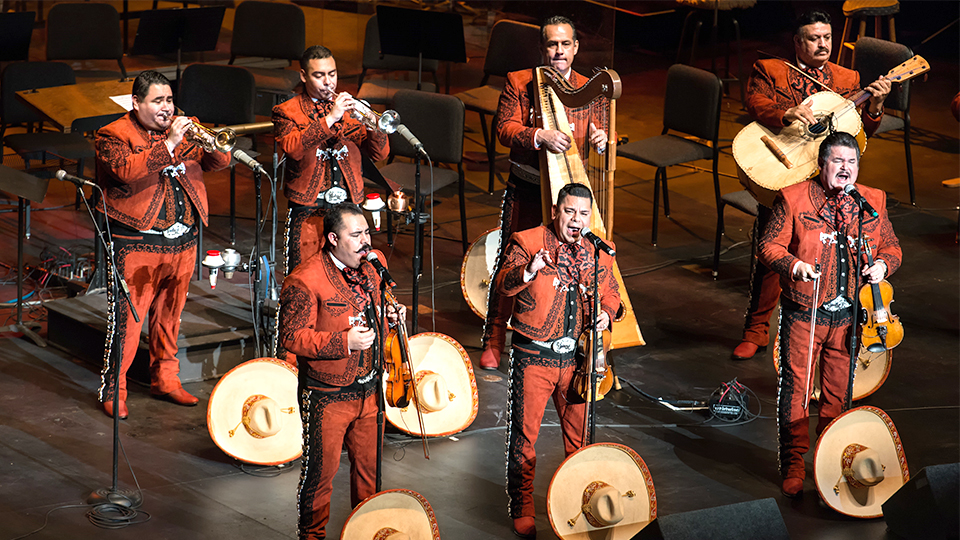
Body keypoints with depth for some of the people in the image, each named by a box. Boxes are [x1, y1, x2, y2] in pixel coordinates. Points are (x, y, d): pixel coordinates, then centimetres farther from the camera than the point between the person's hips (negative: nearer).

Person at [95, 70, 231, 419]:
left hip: (182, 243, 6)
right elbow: (127, 172, -21)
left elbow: (218, 162, 10)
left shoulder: (182, 131, 14)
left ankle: (165, 379, 27)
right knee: (127, 319, -6)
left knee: (169, 317, 15)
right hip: (137, 243, -6)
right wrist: (168, 144, -23)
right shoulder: (113, 136, -4)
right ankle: (113, 390, 1)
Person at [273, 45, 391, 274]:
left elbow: (380, 153, 5)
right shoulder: (286, 112, 3)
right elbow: (293, 148, -18)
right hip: (307, 209, -3)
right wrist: (330, 118, -24)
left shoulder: (350, 109, 13)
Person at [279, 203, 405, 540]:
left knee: (369, 466, 15)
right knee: (321, 471, 2)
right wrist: (345, 342, -25)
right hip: (327, 396, -6)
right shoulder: (304, 281, -18)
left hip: (368, 391, 7)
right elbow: (292, 337, -19)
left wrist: (388, 316, 1)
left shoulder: (371, 267, 7)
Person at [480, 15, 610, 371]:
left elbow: (600, 132, 2)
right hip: (525, 191, -1)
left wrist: (600, 137, -23)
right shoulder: (519, 83, 0)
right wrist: (539, 137, -28)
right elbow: (504, 128, -10)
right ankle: (493, 343, 13)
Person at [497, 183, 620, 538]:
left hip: (577, 355, 4)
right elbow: (503, 285, -19)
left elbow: (611, 291, 20)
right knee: (524, 433, -1)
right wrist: (527, 272, -40)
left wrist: (607, 312, -2)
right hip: (533, 357, -4)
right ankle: (521, 511, 11)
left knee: (580, 433, 13)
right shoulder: (526, 242, -8)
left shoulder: (597, 252, 8)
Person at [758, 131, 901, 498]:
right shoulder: (794, 199, -4)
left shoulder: (873, 203, 7)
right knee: (795, 389, 0)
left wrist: (883, 265, -7)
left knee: (838, 392, 10)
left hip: (849, 315, 3)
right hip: (803, 313, -3)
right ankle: (793, 466, 12)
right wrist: (794, 265, -21)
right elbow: (770, 245, -3)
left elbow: (891, 247, 15)